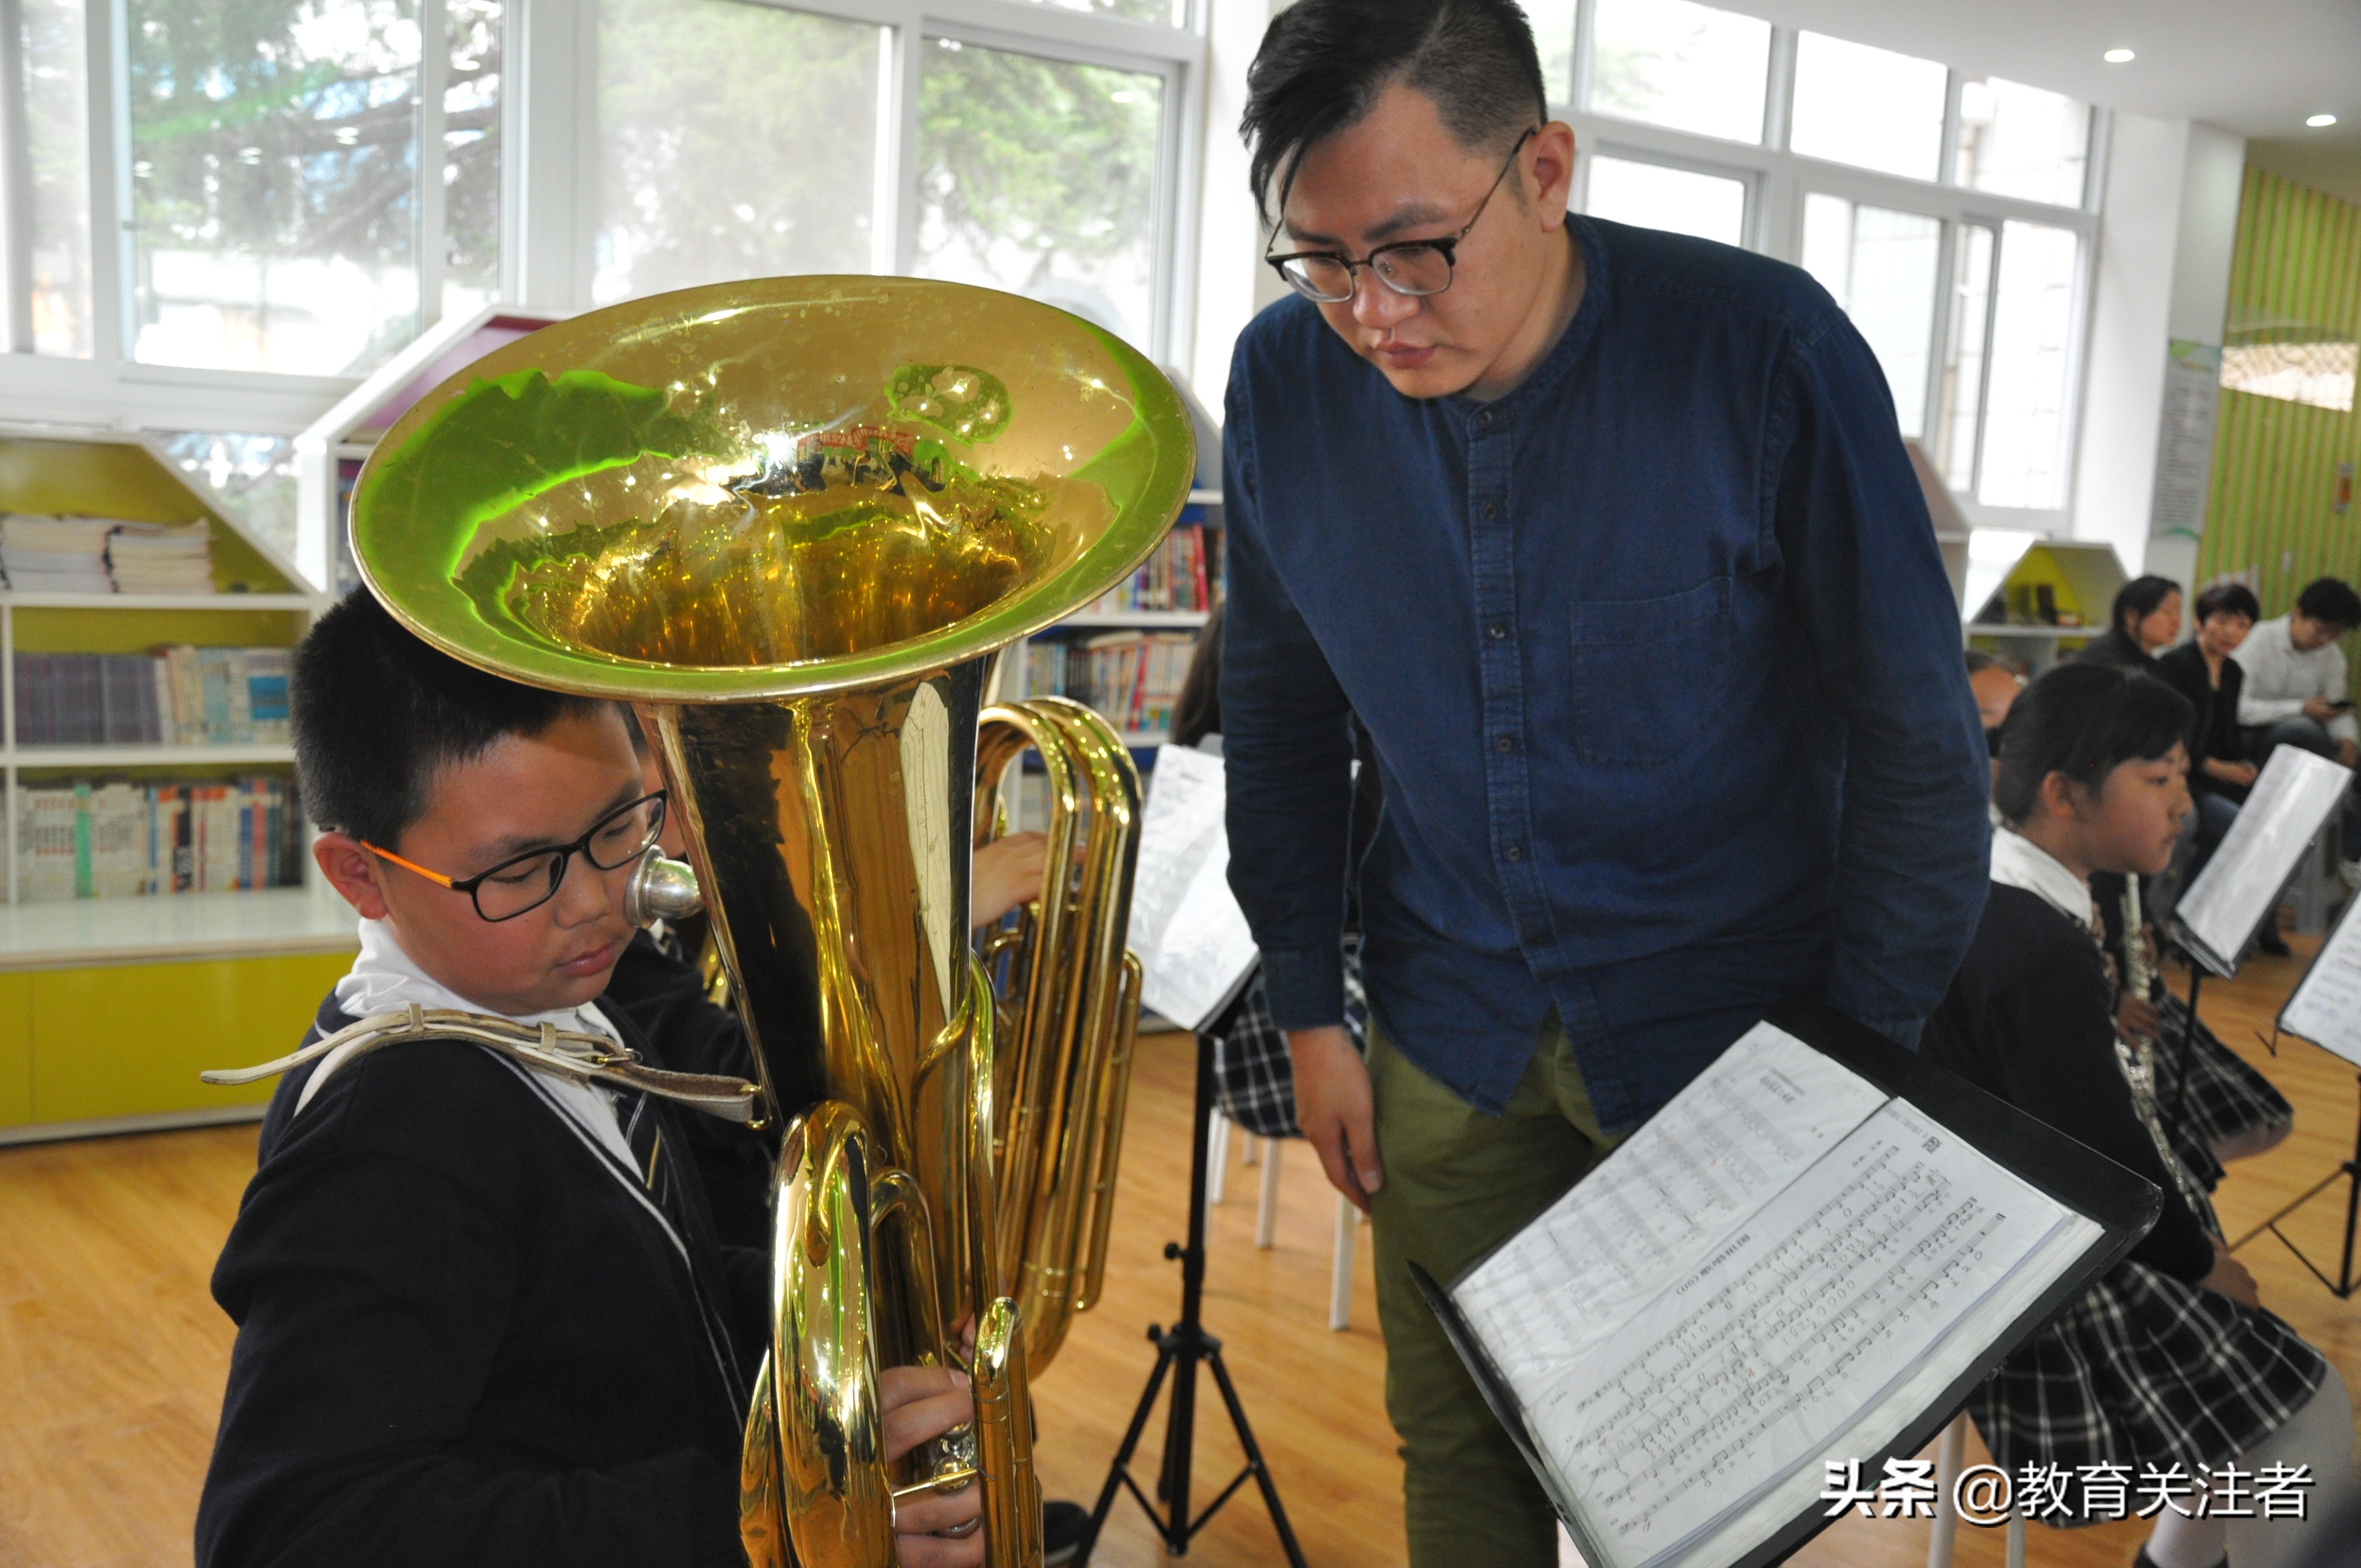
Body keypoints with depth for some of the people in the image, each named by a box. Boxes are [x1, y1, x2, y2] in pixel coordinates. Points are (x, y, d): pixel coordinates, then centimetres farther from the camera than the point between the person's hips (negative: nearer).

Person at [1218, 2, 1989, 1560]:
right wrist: (1309, 1010, 5)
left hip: (1723, 1023, -2)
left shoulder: (1766, 350, -20)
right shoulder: (1289, 377, -9)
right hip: (1448, 1025, 3)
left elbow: (1917, 736, -12)